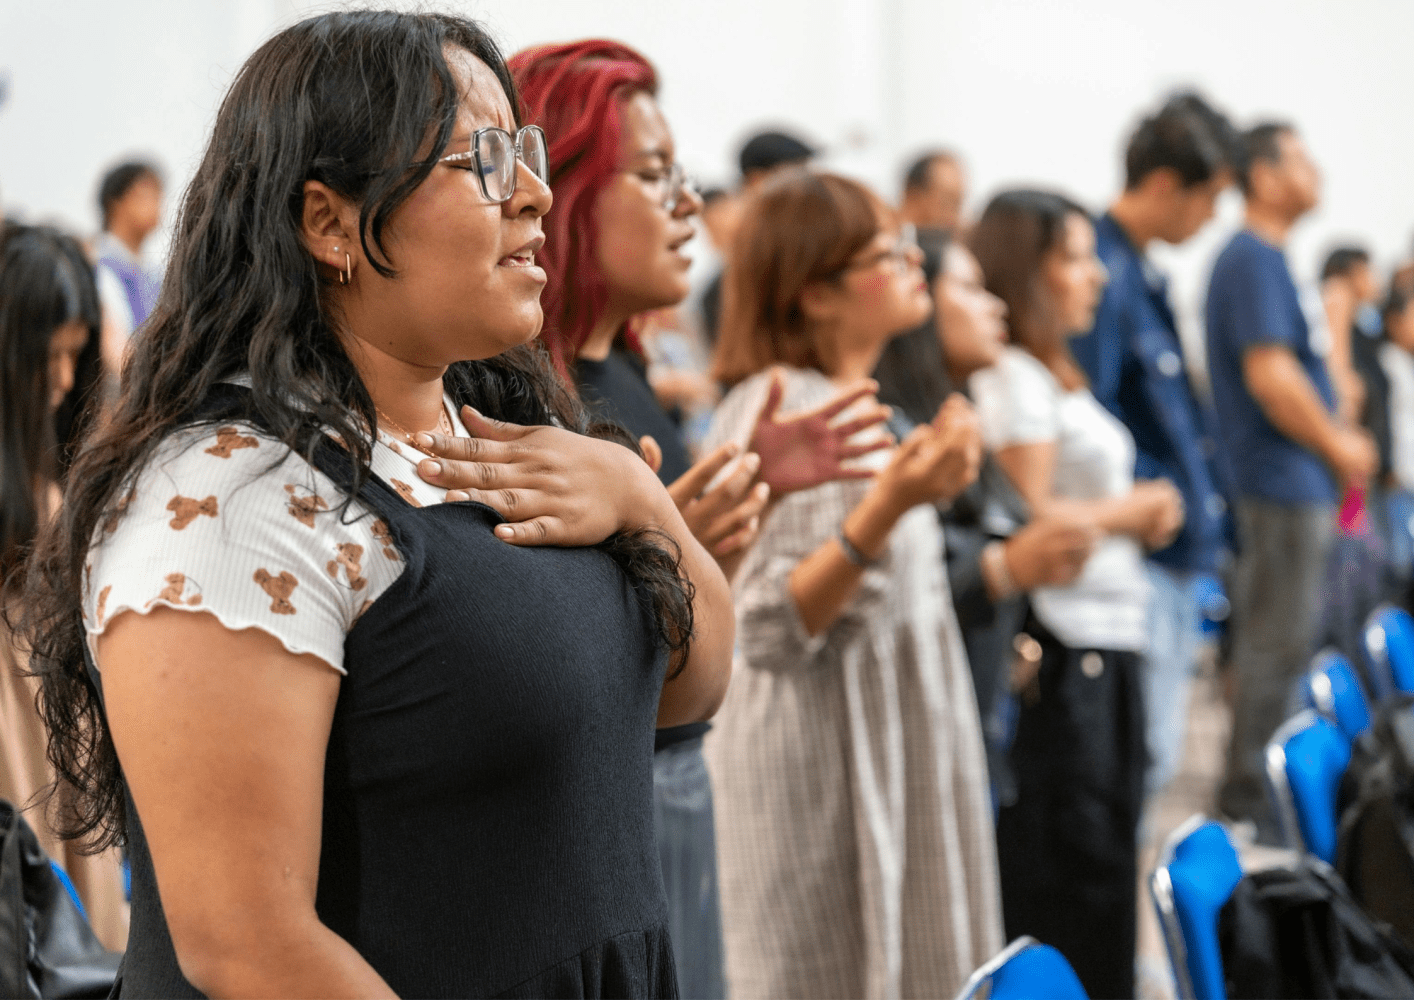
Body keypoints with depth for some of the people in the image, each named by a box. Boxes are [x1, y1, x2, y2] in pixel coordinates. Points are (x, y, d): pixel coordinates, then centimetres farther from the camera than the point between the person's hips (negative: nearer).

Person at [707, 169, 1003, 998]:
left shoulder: (863, 406, 13)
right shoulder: (774, 410, -16)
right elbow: (770, 629, -25)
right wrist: (887, 506, -33)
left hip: (900, 754, 9)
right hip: (823, 765, -9)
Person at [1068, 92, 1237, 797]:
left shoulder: (1144, 272, 15)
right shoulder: (1105, 271, -16)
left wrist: (1208, 528, 16)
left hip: (1177, 559, 10)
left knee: (1156, 755, 15)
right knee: (1143, 757, -8)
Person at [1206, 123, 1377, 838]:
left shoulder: (1260, 258, 17)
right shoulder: (1255, 259, -16)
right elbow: (1269, 373, -24)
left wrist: (1336, 439, 14)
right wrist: (1337, 446, -13)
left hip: (1287, 482, 11)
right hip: (1281, 484, -11)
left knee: (1272, 642, 16)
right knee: (1276, 645, -6)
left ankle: (1252, 790, 24)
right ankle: (1250, 800, -1)